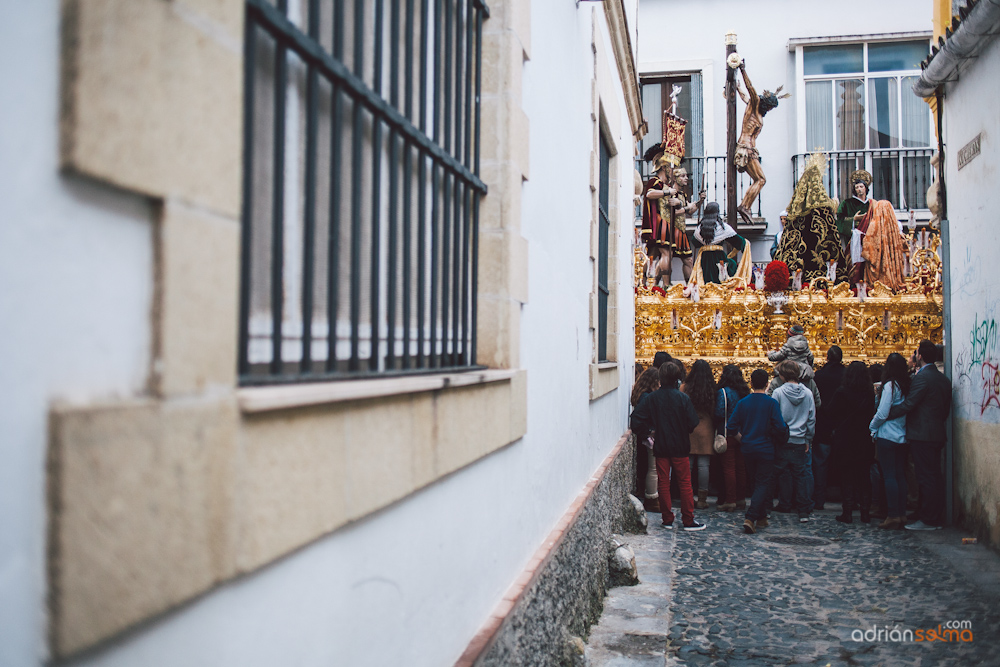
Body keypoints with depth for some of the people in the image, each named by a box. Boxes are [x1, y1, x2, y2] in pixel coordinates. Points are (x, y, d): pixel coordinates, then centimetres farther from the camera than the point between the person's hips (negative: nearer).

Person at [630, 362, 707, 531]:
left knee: (663, 483, 10)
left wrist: (644, 434, 5)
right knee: (684, 483, 6)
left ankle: (667, 519, 14)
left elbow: (636, 418, -10)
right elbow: (693, 422, -11)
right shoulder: (683, 398, -11)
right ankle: (688, 520, 10)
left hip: (660, 447, 2)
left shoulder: (651, 398, -5)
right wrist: (683, 432, 10)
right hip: (680, 447, -2)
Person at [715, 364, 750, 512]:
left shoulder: (723, 392, -13)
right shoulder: (745, 392, 4)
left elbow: (719, 413, -18)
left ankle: (730, 501, 0)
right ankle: (741, 499, 20)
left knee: (728, 468, -2)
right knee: (740, 467, 12)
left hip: (727, 434, -6)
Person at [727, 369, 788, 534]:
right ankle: (750, 518, -16)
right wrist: (779, 438, 6)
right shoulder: (771, 403, -10)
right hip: (765, 449, -4)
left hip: (747, 448, 4)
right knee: (763, 484, -1)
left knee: (755, 483, 18)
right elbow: (780, 427, -15)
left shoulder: (743, 402, -1)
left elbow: (731, 425, -3)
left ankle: (760, 518, 26)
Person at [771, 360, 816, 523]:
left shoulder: (778, 392, -11)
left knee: (781, 472, 11)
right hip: (800, 441, 3)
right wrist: (808, 439, 15)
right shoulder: (808, 393, -1)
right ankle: (804, 510, 5)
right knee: (800, 474, 7)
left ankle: (785, 503, 15)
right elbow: (812, 419, 5)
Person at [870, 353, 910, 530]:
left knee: (889, 476, -4)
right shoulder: (906, 386, 5)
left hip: (887, 436, -7)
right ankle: (902, 515, 13)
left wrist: (872, 428, 3)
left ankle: (893, 516, -4)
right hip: (902, 436, 7)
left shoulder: (890, 386, -13)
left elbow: (882, 414, -14)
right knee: (900, 475, 10)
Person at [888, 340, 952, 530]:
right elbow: (946, 408, 18)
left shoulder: (922, 377, -15)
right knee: (935, 477, 12)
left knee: (926, 478, -6)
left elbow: (908, 404, -19)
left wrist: (885, 415, -12)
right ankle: (938, 518, 18)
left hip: (921, 435, -9)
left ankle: (928, 520, -2)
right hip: (937, 434, 9)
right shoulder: (943, 379, 13)